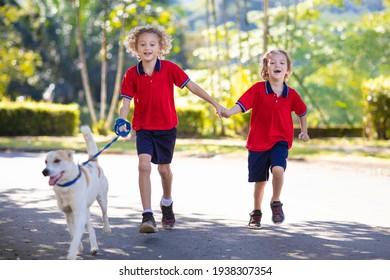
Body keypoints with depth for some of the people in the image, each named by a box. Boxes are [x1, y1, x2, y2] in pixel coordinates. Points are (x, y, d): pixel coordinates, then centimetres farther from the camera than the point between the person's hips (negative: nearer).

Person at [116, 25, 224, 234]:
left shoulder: (169, 68, -9)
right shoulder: (131, 74, -8)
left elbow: (191, 86, -5)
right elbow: (126, 102, -9)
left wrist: (215, 104, -5)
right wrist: (122, 122, -27)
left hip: (167, 127, 1)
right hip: (144, 128, -1)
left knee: (164, 168, 14)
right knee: (144, 164, -20)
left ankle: (167, 203, 44)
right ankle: (147, 216, -19)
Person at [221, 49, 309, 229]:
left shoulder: (291, 94, -2)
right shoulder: (258, 89, -8)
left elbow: (302, 112, 16)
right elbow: (242, 104, -20)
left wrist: (303, 132, 16)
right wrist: (229, 112, -39)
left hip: (280, 141, 0)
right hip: (258, 142, 0)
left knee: (278, 169, -26)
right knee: (259, 181, 10)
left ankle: (276, 203, -1)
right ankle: (256, 213, 33)